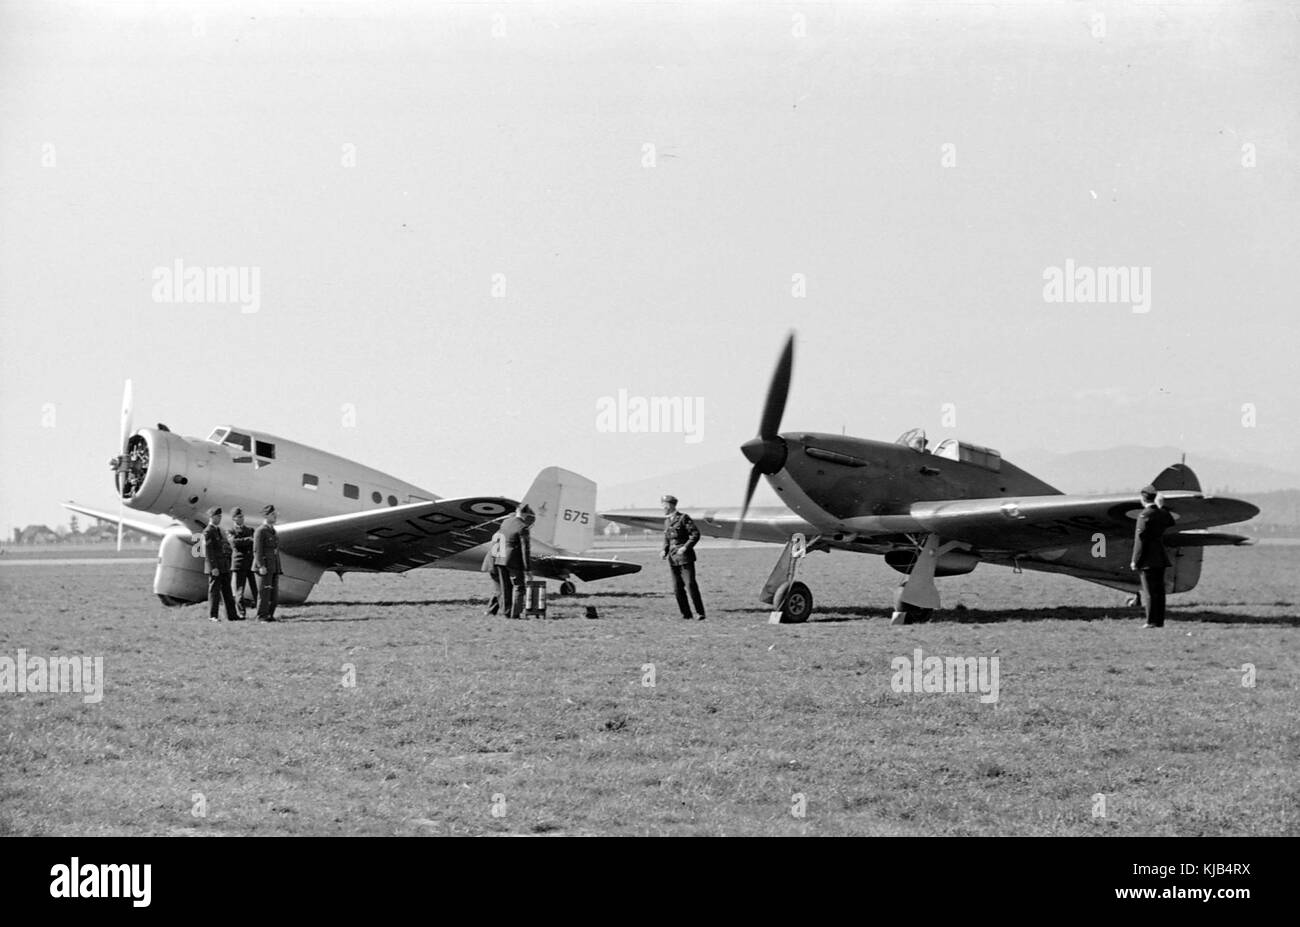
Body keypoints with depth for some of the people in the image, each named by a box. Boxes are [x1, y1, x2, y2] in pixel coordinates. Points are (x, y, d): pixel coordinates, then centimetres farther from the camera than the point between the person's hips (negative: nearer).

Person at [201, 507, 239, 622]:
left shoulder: (220, 531, 17)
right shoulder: (208, 532, -9)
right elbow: (208, 551, -15)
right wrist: (214, 568, -20)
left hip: (224, 566, 8)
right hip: (215, 567, -8)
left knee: (227, 591, 7)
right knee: (214, 591, -3)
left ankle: (231, 615, 8)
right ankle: (213, 616, 2)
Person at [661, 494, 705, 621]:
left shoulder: (684, 518, -5)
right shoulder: (667, 521, 16)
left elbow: (695, 534, -10)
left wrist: (685, 547, -19)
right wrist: (665, 551, 4)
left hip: (685, 556, -7)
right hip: (673, 558, 7)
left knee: (691, 584, -12)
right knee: (677, 588, 3)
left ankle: (700, 613, -7)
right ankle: (686, 614, 8)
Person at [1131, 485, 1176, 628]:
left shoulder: (1145, 515, -15)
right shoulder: (1162, 513, 8)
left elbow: (1140, 539, -17)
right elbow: (1171, 523, 33)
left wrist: (1135, 561, -13)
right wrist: (1162, 507, 35)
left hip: (1148, 561, -8)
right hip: (1160, 558, 8)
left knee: (1150, 591, -5)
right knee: (1159, 590, 10)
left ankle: (1152, 621, -5)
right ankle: (1159, 620, 12)